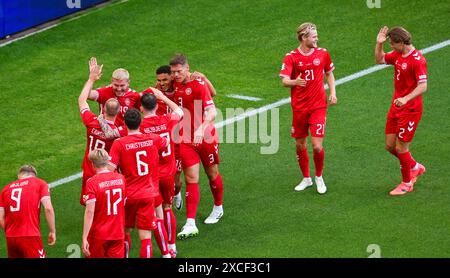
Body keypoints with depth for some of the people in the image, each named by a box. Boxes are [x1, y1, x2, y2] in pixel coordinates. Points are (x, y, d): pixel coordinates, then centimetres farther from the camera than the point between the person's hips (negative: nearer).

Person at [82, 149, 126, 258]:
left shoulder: (92, 182, -14)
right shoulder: (121, 178, -1)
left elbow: (90, 211, -19)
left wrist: (84, 238, -18)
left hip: (98, 234, -3)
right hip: (118, 234, 3)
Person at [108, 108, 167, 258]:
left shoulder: (119, 143, -12)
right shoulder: (153, 140, -3)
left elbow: (110, 169, -17)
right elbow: (166, 142, 22)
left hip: (128, 195, -1)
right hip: (148, 195, 1)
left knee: (125, 232, 19)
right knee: (145, 237, 0)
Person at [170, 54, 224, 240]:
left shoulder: (198, 85, -17)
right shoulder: (175, 85, 1)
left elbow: (211, 112, -26)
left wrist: (201, 129, -40)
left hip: (206, 138, -3)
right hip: (186, 140, 3)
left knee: (212, 173, 14)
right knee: (191, 178, -5)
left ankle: (218, 208, 40)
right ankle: (190, 224, -10)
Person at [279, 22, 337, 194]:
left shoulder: (322, 53, 1)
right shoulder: (291, 57, -6)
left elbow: (329, 73, 16)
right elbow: (284, 81, -12)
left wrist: (333, 93, 3)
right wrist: (294, 82, -34)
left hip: (318, 107, 0)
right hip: (299, 107, 0)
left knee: (317, 146, -9)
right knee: (300, 145, 9)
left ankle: (319, 177, 15)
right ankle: (306, 178, 28)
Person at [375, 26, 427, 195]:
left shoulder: (417, 60, -20)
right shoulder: (398, 55, 5)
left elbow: (422, 86, -26)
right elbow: (380, 60, 22)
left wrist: (406, 99, -39)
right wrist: (379, 43, 4)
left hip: (410, 110, -8)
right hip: (396, 107, 8)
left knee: (401, 147, -2)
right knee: (390, 146, 12)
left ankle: (407, 183, 17)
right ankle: (415, 167, 35)